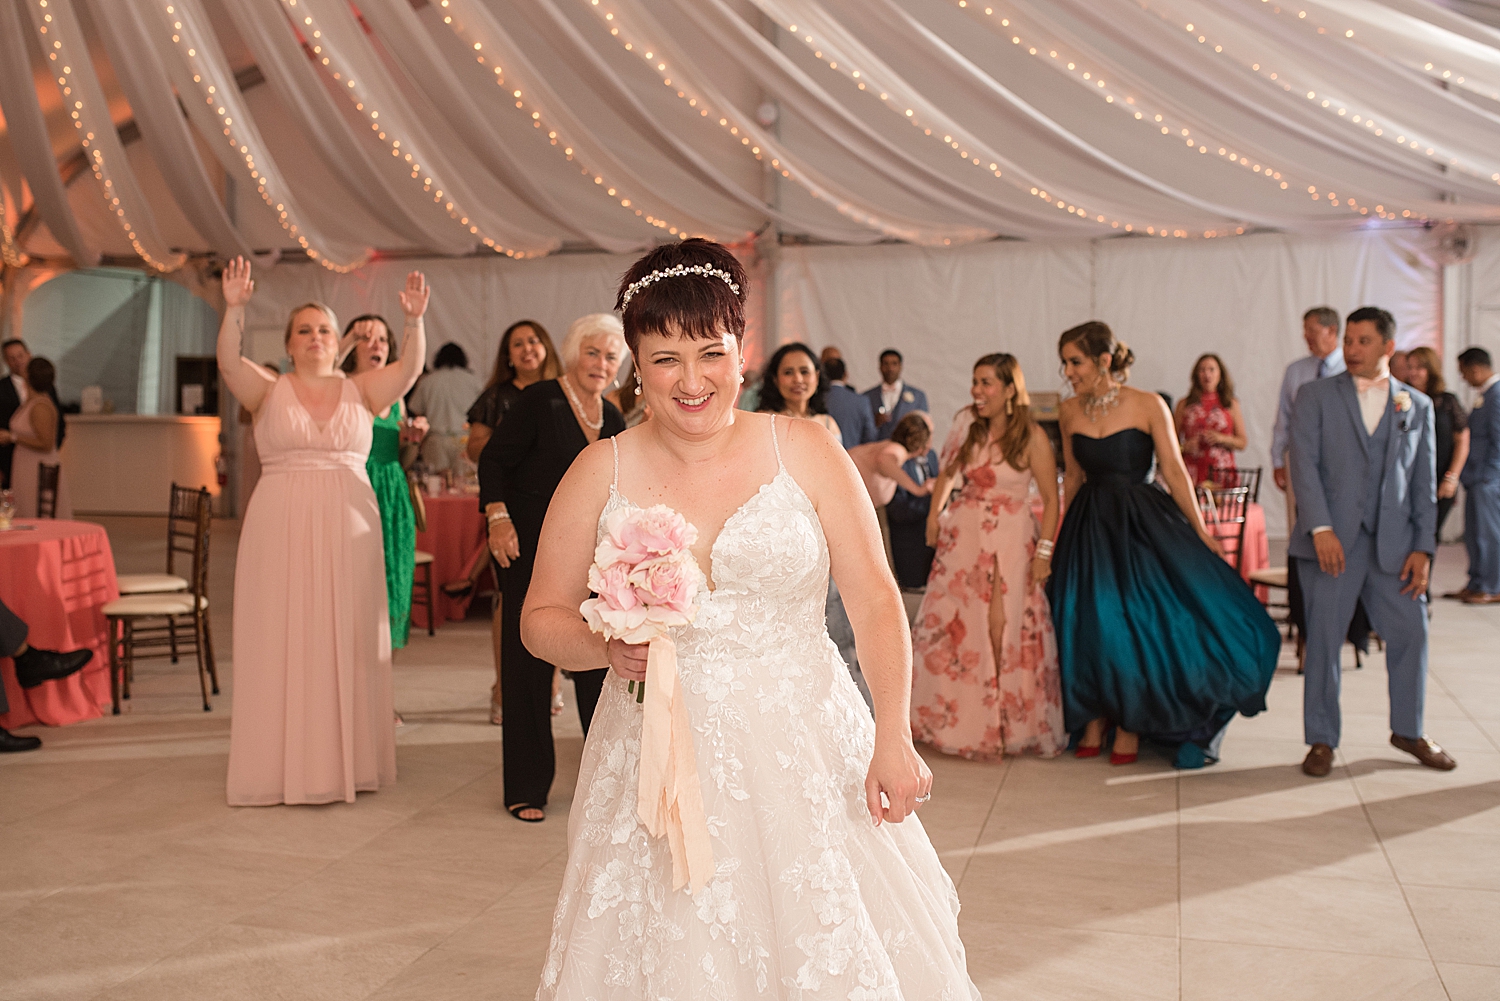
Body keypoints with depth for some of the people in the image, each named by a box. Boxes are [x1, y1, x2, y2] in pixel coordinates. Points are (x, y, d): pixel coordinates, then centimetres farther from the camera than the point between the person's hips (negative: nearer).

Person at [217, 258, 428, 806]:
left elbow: (410, 367, -7)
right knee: (281, 641, 1)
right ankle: (283, 764, 8)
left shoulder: (361, 390, 8)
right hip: (279, 528, -1)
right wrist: (234, 309, -27)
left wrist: (413, 320, -24)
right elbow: (229, 362, -12)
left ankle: (343, 759, 13)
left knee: (345, 641, 4)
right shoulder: (268, 391, 5)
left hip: (346, 530, 1)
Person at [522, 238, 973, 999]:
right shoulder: (600, 473, 1)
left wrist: (893, 737, -10)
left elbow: (875, 601, -2)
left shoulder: (804, 452, -1)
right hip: (660, 767, 1)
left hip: (804, 756, 0)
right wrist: (606, 648, -13)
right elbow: (543, 616, 8)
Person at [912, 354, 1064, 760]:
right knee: (950, 625, 6)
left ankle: (1009, 723, 13)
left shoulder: (1032, 437, -9)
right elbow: (948, 472, 18)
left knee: (1005, 632, -2)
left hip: (1011, 541, -4)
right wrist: (934, 515, 7)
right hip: (963, 536, 5)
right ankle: (956, 719, 21)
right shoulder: (967, 424, 4)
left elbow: (1052, 499, -7)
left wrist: (1044, 552, -12)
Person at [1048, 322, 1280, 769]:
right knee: (1086, 620, 3)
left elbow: (1174, 471, -7)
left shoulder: (1148, 406, -9)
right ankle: (1094, 721, 18)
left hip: (1141, 521, -3)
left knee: (1137, 619, -2)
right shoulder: (1069, 412, 2)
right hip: (1089, 525, 3)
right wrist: (1065, 532, 16)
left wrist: (1200, 530, -8)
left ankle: (1130, 725, 15)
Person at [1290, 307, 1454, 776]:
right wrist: (1320, 529, -16)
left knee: (1410, 632, 4)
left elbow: (1424, 484, 10)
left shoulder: (1417, 405, 11)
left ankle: (1408, 731, 24)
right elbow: (1304, 465, -5)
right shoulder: (1316, 396, 4)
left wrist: (1422, 547, 2)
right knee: (1323, 639, 0)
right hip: (1332, 540, -2)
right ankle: (1322, 740, 13)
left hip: (1393, 542, 2)